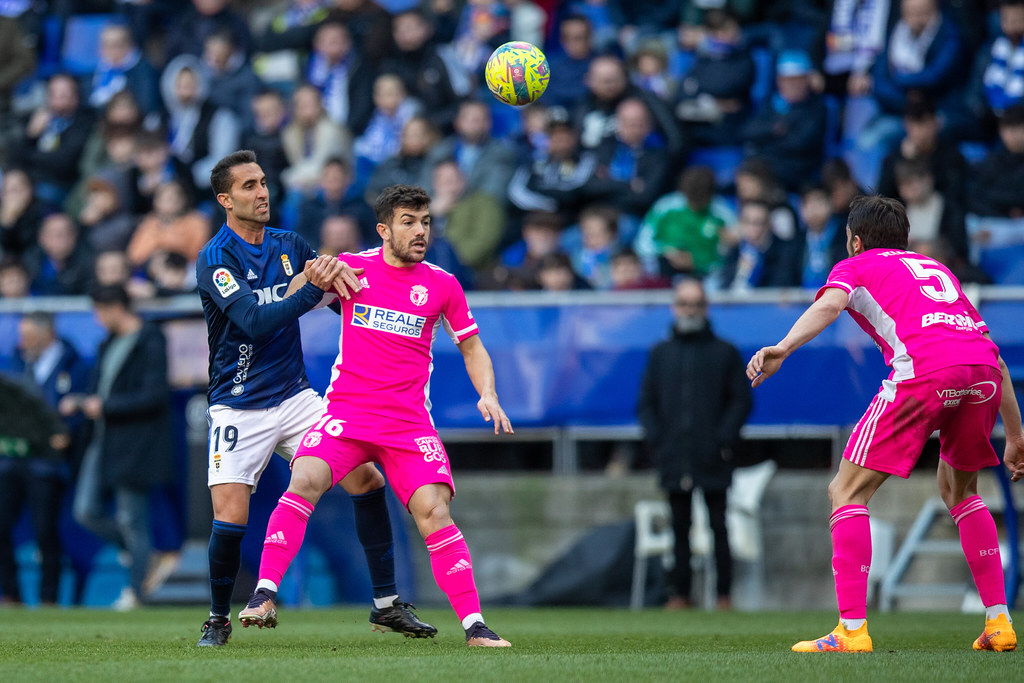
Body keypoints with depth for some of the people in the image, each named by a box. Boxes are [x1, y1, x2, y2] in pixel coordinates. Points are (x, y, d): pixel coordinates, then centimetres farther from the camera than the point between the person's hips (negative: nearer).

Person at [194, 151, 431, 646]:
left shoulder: (291, 247, 6)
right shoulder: (215, 259, -13)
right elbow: (256, 322, -26)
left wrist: (336, 271, -13)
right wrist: (312, 289, -35)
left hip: (295, 397, 5)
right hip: (238, 409, -5)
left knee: (367, 480, -7)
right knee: (231, 519, -15)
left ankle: (386, 604, 3)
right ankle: (218, 619, 9)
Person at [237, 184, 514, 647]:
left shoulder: (442, 284, 6)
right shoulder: (354, 266, 5)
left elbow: (472, 347, 17)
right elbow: (290, 302, 15)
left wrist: (487, 394, -1)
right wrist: (314, 276, -6)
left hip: (410, 424, 0)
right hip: (345, 413, 0)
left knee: (433, 512, -16)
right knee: (304, 481, -26)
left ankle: (475, 627, -11)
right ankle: (264, 595, -25)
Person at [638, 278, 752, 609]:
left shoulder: (724, 352, 7)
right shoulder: (660, 353, 13)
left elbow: (741, 400, 4)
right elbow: (646, 402, 14)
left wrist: (725, 438, -8)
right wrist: (656, 438, -1)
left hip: (713, 458, -2)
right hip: (674, 457, 2)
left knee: (718, 526, -3)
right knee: (680, 526, 4)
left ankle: (724, 593, 0)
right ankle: (681, 593, 7)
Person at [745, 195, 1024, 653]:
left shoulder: (855, 266, 23)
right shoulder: (938, 270, 37)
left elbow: (830, 304, -2)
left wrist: (782, 349, -18)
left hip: (924, 370, -6)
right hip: (984, 368, 6)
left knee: (847, 492, 4)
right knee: (958, 490, 28)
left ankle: (851, 629, -7)